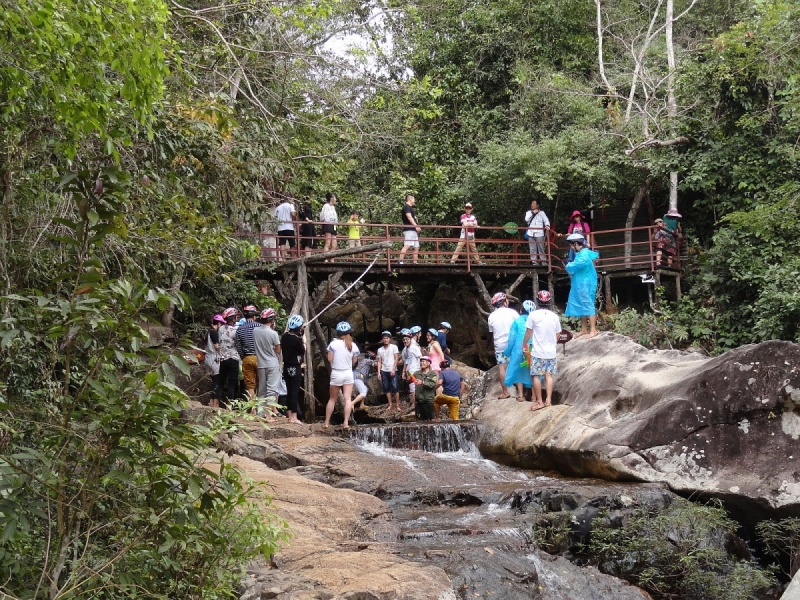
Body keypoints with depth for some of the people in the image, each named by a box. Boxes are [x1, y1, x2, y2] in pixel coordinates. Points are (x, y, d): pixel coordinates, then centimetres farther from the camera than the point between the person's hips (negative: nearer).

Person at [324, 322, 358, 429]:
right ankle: (346, 422, -6)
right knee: (347, 399, 1)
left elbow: (329, 359, -9)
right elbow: (354, 361, 5)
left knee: (332, 399, 8)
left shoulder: (333, 344, -10)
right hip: (348, 373, 2)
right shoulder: (353, 345, -1)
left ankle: (327, 422, 12)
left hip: (336, 374, -1)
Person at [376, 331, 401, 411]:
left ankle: (398, 405, -3)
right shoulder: (380, 349, 9)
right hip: (384, 371, 4)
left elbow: (396, 359, -4)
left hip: (392, 371, -4)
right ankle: (390, 404, 11)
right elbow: (379, 362, 9)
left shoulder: (394, 347, 0)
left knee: (394, 387, -8)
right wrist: (379, 372, 0)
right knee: (386, 388, 4)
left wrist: (393, 369, -12)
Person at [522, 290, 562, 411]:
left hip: (537, 351, -4)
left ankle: (539, 402, 3)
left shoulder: (533, 315, -11)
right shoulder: (555, 316, 2)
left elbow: (528, 333, -7)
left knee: (536, 376, 3)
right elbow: (557, 335, 9)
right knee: (549, 375, 10)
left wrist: (524, 345, 6)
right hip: (551, 351, 4)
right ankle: (548, 400, 8)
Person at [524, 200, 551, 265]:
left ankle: (544, 261, 0)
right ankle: (534, 261, 4)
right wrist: (533, 213, -4)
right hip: (531, 234, 2)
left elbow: (546, 220, 0)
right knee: (532, 249, 0)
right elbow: (527, 219, 0)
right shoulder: (528, 212, 17)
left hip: (539, 233, -2)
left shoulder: (541, 212, 11)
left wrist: (547, 225, -21)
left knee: (541, 248, -4)